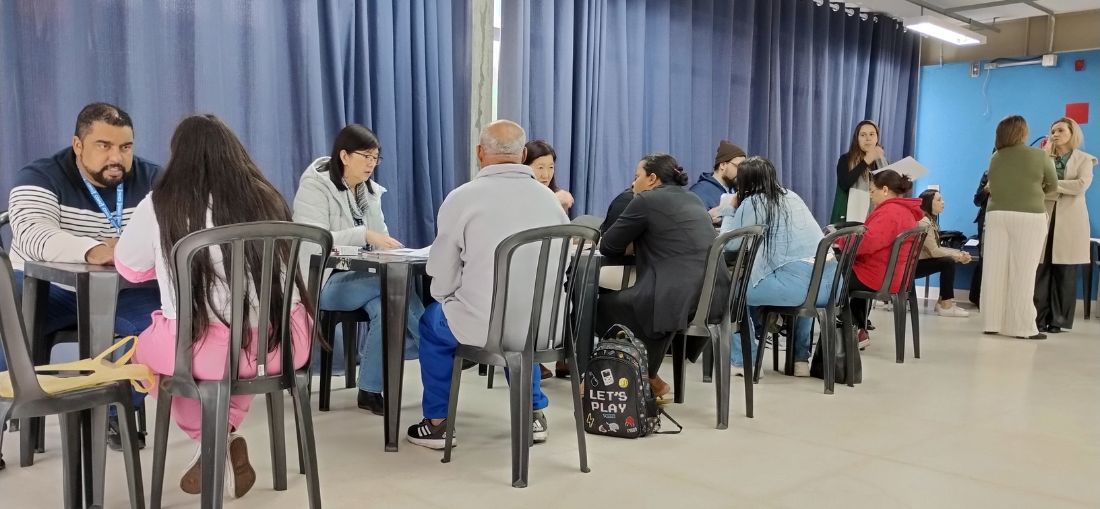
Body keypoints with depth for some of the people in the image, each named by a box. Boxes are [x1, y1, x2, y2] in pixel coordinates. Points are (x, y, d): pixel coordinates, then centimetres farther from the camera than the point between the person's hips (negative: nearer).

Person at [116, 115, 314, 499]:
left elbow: (129, 268, 17)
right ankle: (223, 440, 25)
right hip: (283, 343, 3)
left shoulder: (161, 204, 1)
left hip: (206, 348, -3)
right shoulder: (268, 199, 8)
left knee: (145, 349, 30)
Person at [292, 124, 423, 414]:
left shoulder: (368, 190, 12)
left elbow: (379, 238, 11)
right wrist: (364, 235, -32)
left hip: (359, 276, 7)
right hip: (321, 279, -7)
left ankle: (370, 390, -18)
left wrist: (388, 246, -14)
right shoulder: (315, 186, -10)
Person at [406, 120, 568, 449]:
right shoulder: (549, 198, 3)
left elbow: (442, 280, -4)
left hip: (485, 324, -4)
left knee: (433, 320, 28)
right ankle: (534, 413, 38)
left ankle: (437, 422, 31)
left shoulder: (462, 198, -9)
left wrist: (447, 300, 19)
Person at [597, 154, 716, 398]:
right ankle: (647, 376, 32)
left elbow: (608, 246, 3)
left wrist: (631, 244, 23)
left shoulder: (647, 200, -3)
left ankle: (647, 379, 28)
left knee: (604, 305, 16)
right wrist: (635, 244, 22)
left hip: (676, 301, -9)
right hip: (710, 298, 9)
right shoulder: (693, 200, 21)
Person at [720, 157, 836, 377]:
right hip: (829, 282, 7)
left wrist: (730, 211, 22)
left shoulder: (752, 202, 2)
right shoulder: (792, 196, 23)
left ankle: (744, 361, 15)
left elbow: (728, 242, 5)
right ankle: (801, 359, 38)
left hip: (795, 283, -7)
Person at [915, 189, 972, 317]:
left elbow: (937, 248, 7)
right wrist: (957, 256, -9)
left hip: (917, 261, 10)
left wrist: (959, 253, -5)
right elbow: (934, 251, -19)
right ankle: (945, 305, -10)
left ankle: (942, 302, 8)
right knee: (948, 262, -16)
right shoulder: (923, 221, -18)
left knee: (950, 260, 2)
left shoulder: (930, 220, 13)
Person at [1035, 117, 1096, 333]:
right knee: (1041, 270, -3)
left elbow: (1081, 185, -10)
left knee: (1065, 272, -1)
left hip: (1070, 220, -2)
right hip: (1045, 218, 2)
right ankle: (1039, 318, 1)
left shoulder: (1084, 160, 8)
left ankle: (1058, 320, 4)